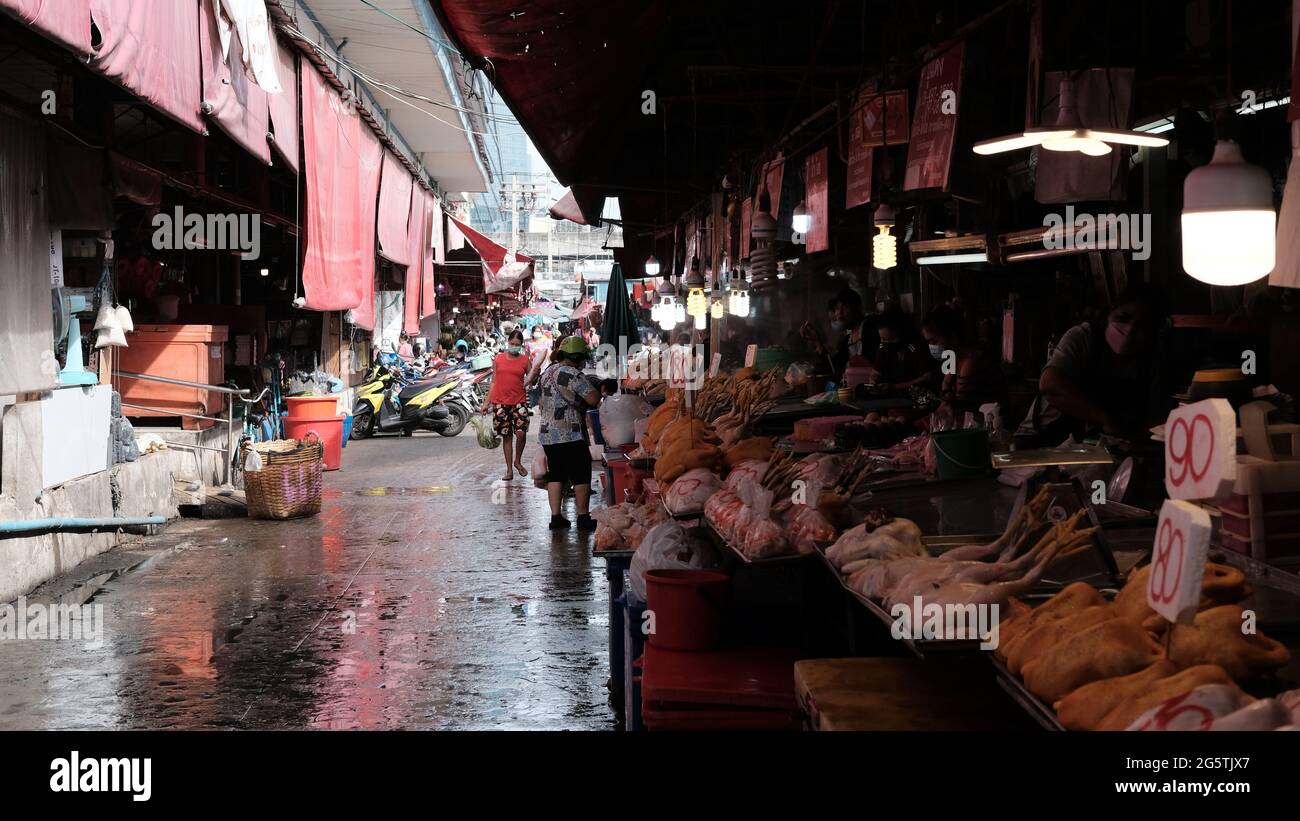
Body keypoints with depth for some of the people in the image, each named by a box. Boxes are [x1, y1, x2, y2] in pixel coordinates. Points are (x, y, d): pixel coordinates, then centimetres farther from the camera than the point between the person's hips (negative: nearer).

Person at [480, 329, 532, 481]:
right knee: (506, 435, 5)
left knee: (521, 432, -15)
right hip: (500, 403, 1)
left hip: (519, 402, -1)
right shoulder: (498, 359, 7)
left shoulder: (525, 360, 5)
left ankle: (517, 461, 10)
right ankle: (509, 470, 11)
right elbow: (494, 382, 10)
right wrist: (487, 403, 8)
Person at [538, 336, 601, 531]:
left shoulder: (548, 373, 13)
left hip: (547, 434, 8)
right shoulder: (572, 375, -14)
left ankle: (556, 517, 10)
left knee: (555, 475, 12)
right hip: (569, 435, -8)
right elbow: (593, 399, -18)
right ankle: (583, 518, 3)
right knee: (581, 476, 1)